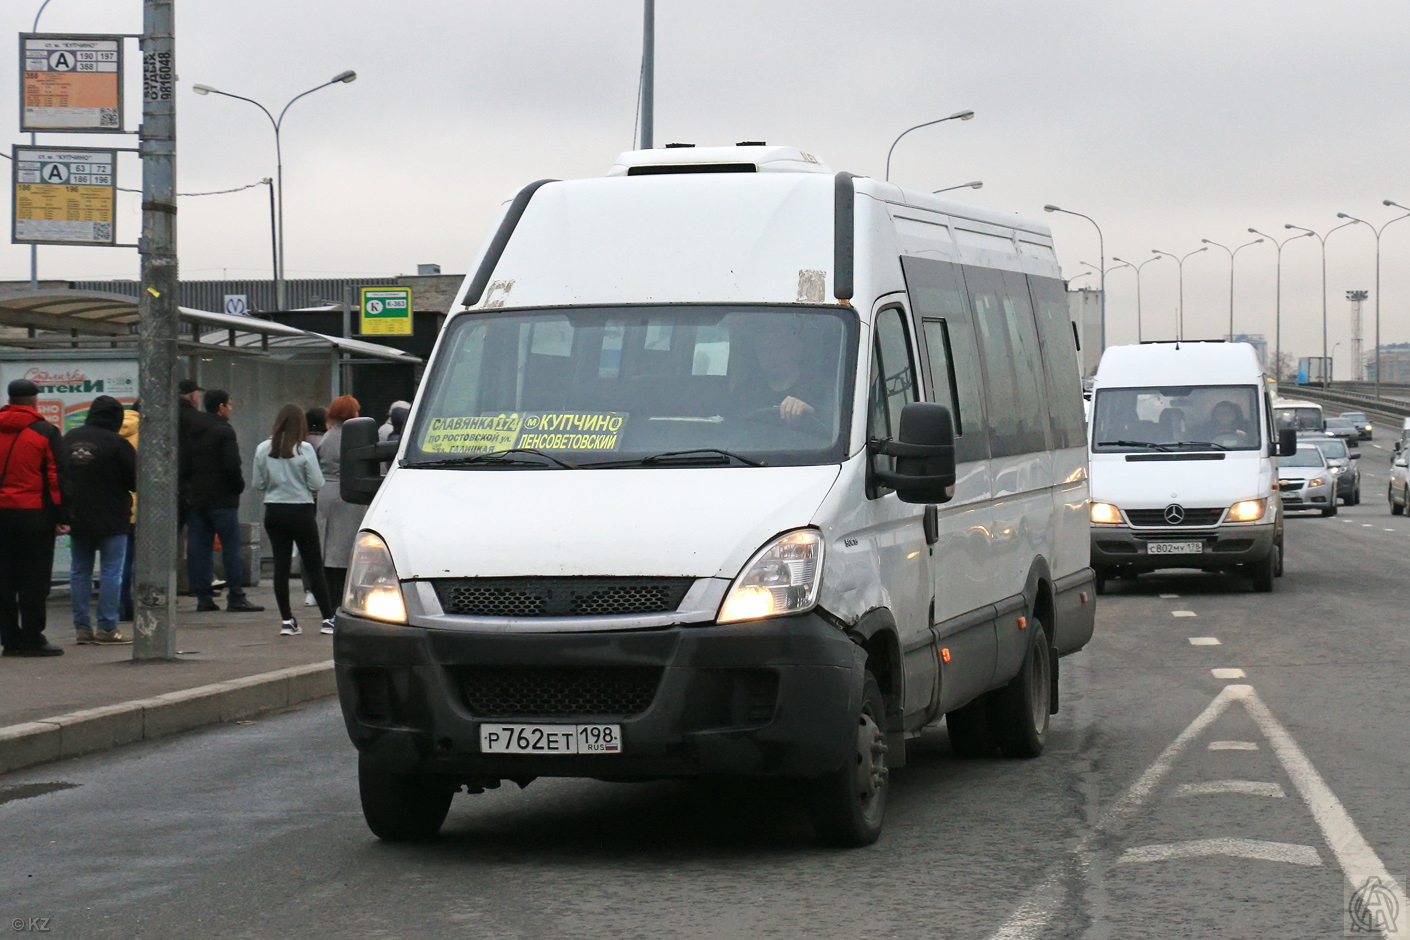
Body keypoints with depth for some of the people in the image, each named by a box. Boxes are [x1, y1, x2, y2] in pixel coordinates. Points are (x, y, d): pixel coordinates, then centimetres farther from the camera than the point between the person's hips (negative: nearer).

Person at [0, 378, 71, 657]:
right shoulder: (45, 432, -4)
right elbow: (57, 475, -7)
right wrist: (61, 516, -4)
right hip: (34, 516, -4)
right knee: (35, 580, -1)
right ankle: (32, 639, -2)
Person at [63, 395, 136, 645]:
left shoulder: (68, 439, 5)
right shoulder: (117, 443, -13)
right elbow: (136, 481, -10)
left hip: (77, 519, 5)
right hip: (111, 519, -5)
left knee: (79, 572, 10)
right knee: (111, 571, 0)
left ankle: (82, 627, 9)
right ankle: (107, 627, -3)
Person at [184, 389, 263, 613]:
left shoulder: (193, 432, 12)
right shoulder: (224, 431, -11)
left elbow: (185, 466, 14)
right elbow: (231, 466, -17)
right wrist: (239, 487, -2)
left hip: (196, 498, 7)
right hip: (221, 499, -7)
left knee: (199, 547, 6)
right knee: (231, 547, -4)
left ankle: (203, 597, 5)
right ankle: (236, 598, -6)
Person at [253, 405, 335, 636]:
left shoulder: (263, 449, -1)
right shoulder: (304, 449, -11)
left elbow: (258, 484, 4)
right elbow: (317, 484, -10)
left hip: (273, 511, 3)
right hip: (300, 511, -3)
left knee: (281, 565, 6)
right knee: (314, 567, 3)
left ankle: (286, 620, 6)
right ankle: (328, 619, 3)